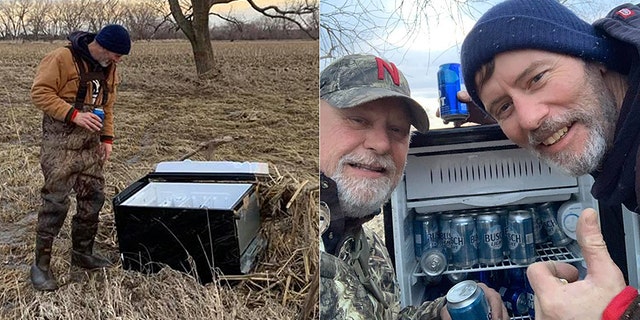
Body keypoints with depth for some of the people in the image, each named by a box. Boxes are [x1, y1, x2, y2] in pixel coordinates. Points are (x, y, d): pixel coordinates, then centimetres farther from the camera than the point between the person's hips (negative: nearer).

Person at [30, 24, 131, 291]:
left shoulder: (108, 68, 11)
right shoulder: (62, 58, -12)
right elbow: (40, 93, -14)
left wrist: (107, 138, 11)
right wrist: (74, 115, -22)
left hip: (90, 145, 7)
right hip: (60, 145, -7)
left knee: (93, 199, 9)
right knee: (56, 202, -6)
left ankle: (82, 253, 25)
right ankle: (41, 264, 8)